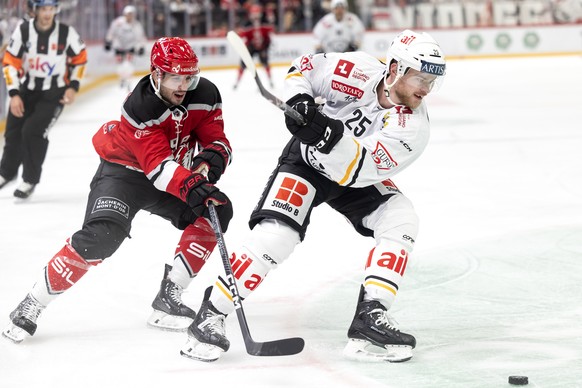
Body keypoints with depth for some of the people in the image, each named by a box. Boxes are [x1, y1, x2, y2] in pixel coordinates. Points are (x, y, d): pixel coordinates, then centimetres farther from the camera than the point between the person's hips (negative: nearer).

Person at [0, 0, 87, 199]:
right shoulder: (23, 31, -15)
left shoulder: (67, 33, -16)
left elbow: (80, 57, 1)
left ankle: (30, 180, 2)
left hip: (54, 93, -2)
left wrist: (73, 86, -5)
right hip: (26, 89, 3)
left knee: (33, 132, -16)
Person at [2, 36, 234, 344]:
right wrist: (191, 187, -54)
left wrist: (208, 162, -32)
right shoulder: (140, 107, -31)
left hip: (175, 172, 7)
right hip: (124, 170, -7)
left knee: (217, 210, -12)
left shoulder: (204, 95, -13)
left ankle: (168, 299, -7)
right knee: (101, 236, -27)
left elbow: (218, 142, -9)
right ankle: (31, 306, -17)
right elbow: (158, 165, -38)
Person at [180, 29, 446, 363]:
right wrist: (298, 101, -26)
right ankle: (211, 315, -10)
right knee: (275, 235, -22)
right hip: (308, 159, -3)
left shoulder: (413, 126, -24)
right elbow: (302, 69, -7)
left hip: (358, 177, 3)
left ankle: (371, 319, -19)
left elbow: (357, 169, -35)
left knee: (401, 222, -20)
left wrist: (333, 135, -51)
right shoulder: (360, 71, -26)